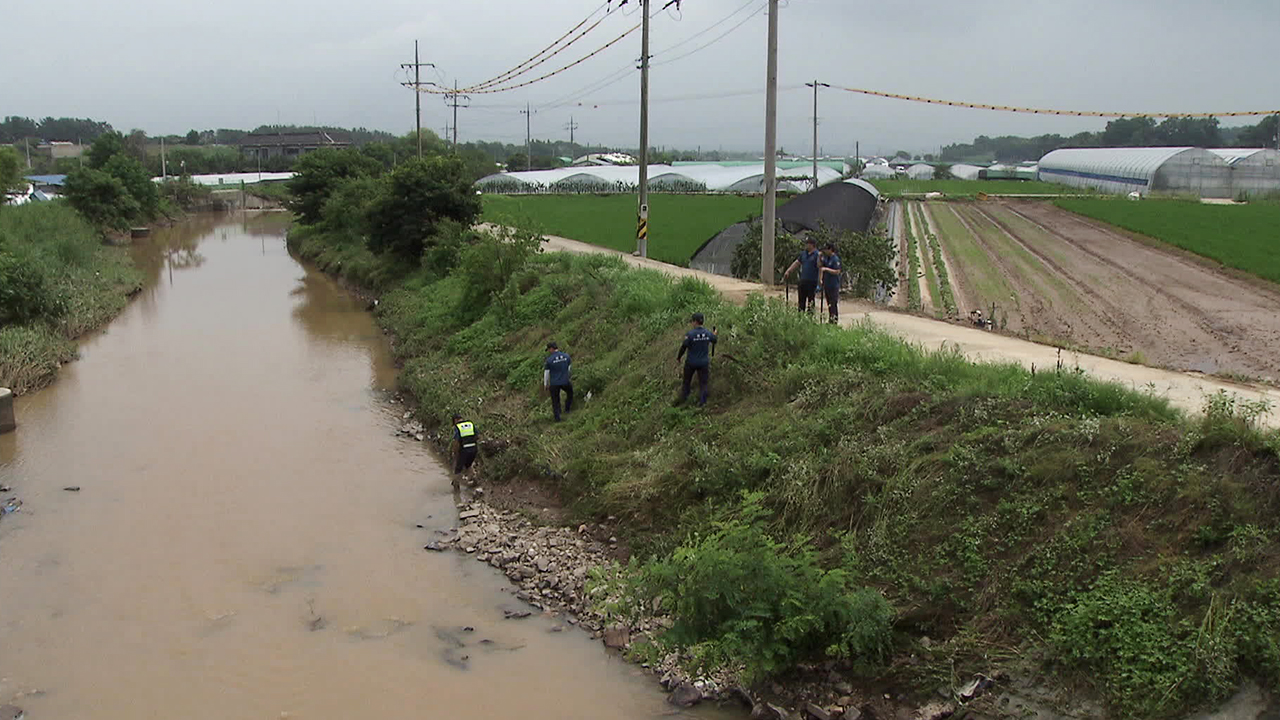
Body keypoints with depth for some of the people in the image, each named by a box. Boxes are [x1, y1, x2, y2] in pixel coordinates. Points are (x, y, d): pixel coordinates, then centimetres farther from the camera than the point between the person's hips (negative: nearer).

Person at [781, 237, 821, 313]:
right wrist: (788, 271, 15)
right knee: (801, 301, 12)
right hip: (803, 281, 7)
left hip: (812, 282, -7)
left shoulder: (817, 254, -10)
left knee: (811, 301, 1)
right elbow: (797, 263, 18)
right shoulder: (804, 253, 12)